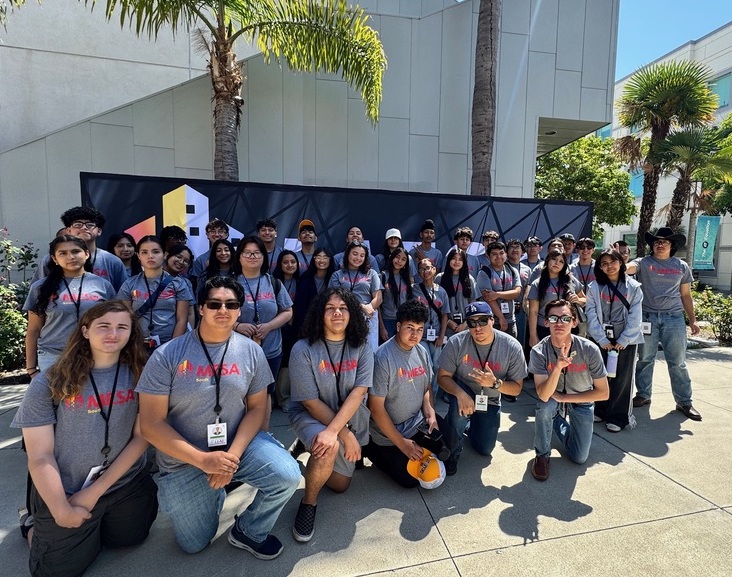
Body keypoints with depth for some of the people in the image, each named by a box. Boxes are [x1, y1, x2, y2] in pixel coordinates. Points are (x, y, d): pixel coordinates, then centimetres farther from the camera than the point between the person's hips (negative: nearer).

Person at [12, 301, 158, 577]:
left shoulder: (139, 376, -10)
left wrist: (95, 492, -14)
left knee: (129, 539, 20)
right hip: (63, 493, -2)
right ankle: (36, 527, 39)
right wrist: (62, 511, -15)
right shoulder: (49, 383, -14)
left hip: (127, 485, 2)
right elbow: (40, 457, -13)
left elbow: (141, 437, -10)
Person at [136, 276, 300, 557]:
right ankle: (215, 491, 39)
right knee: (193, 544, 8)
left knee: (288, 476, -22)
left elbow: (257, 407, -3)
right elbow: (151, 423, -14)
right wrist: (203, 460, -21)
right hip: (184, 459, -1)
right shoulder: (167, 355, -15)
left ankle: (248, 531, 9)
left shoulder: (251, 351, -7)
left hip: (240, 442, 1)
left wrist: (233, 455, -18)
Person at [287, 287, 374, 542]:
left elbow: (358, 392, -19)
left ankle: (314, 446, 37)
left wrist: (333, 430, -32)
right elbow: (311, 402, -18)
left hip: (351, 417, 4)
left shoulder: (362, 346, -12)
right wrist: (345, 435, -20)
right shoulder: (303, 349, -19)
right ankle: (309, 503, -4)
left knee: (339, 484, 10)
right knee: (329, 449, -34)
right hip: (310, 415, -3)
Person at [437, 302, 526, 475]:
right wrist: (460, 394, -38)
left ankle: (469, 426, 40)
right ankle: (453, 451, -9)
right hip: (462, 391, -2)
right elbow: (443, 377, -18)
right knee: (460, 405, -37)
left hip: (490, 401, 2)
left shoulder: (512, 347, -23)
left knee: (485, 450, 6)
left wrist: (495, 383, -36)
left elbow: (516, 388, -15)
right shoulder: (456, 343, -26)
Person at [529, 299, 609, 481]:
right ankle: (542, 455, -8)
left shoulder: (589, 350, -26)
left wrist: (564, 398, -21)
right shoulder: (539, 351, -27)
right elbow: (543, 395, -35)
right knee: (544, 406, -36)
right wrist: (558, 367, -51)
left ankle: (558, 423, 32)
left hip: (582, 401, 1)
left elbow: (603, 393, -17)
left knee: (579, 458, 0)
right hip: (552, 398, -1)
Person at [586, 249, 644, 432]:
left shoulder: (633, 288, 0)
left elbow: (635, 318, -4)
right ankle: (600, 411, 22)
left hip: (626, 340, -1)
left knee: (622, 379, 4)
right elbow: (592, 316, -4)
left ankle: (618, 417, 14)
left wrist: (623, 341, -10)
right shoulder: (594, 287, 0)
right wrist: (602, 340, -10)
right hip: (601, 339, 1)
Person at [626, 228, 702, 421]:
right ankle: (643, 395, 23)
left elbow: (686, 295, 13)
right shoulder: (643, 263, 2)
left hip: (674, 318, 1)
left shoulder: (682, 266, 9)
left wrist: (693, 320, 10)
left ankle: (684, 402, 18)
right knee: (645, 359, 9)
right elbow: (627, 268, -20)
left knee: (678, 362, 6)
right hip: (647, 317, -1)